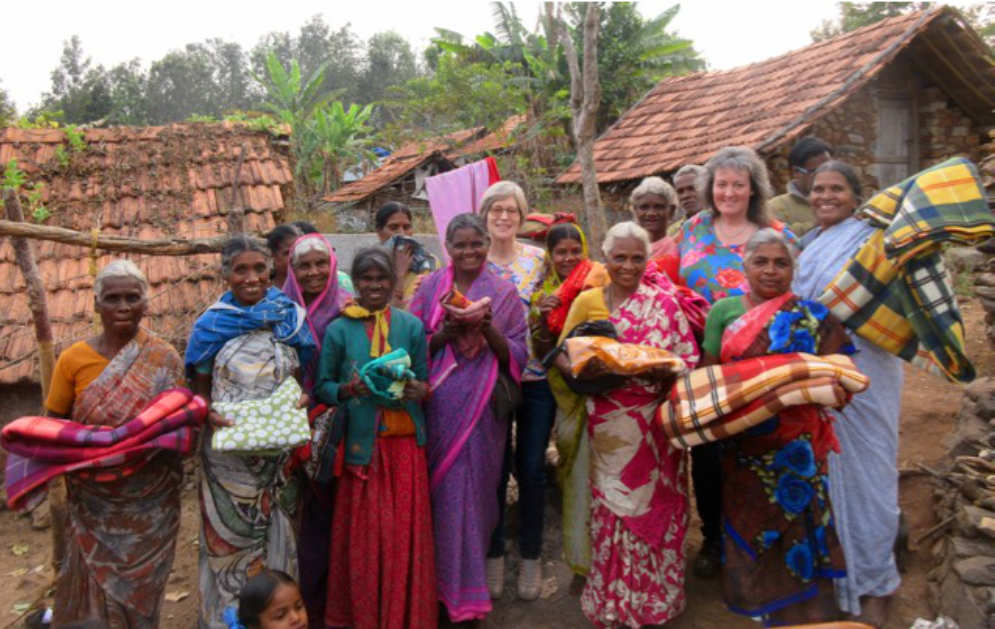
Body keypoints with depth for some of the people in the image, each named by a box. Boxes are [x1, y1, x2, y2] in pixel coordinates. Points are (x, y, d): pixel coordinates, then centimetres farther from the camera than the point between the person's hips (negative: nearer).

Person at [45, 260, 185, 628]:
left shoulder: (164, 359, -5)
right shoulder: (74, 359, -4)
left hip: (151, 499, 0)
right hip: (93, 499, 0)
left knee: (140, 586, 12)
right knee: (96, 586, 9)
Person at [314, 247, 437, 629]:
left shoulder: (411, 326, 3)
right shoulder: (339, 330, 0)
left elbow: (426, 383, 7)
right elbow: (322, 387, 3)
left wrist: (416, 390, -15)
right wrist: (350, 389, -16)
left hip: (405, 442, 1)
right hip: (361, 444, -1)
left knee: (406, 531, 5)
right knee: (363, 534, 7)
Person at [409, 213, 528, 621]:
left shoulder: (503, 293, 4)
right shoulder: (430, 289, 5)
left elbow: (516, 356, 0)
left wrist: (488, 329, -16)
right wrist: (446, 331, -14)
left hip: (483, 408, 0)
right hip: (439, 406, 1)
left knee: (474, 488, 2)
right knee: (443, 490, 5)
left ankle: (463, 585, 20)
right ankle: (450, 585, 23)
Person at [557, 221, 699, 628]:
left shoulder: (664, 301, 2)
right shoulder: (587, 301, 4)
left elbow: (689, 357, 2)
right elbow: (562, 353, 4)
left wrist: (664, 370, -17)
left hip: (657, 419, 0)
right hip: (610, 420, 0)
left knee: (656, 506, 6)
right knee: (615, 506, 4)